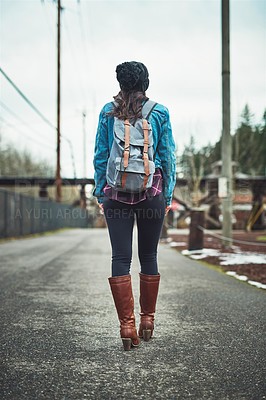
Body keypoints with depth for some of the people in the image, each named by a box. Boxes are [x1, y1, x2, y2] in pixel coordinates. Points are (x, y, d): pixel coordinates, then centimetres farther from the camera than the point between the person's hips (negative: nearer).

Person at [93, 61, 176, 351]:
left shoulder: (108, 112, 5)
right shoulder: (160, 113, 4)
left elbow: (100, 156, 5)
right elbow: (168, 156, 4)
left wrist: (100, 193, 11)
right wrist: (168, 195, 10)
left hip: (116, 193, 0)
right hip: (152, 192, 0)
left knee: (120, 258, 0)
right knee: (148, 256, 10)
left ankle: (127, 324, -5)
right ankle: (147, 319, 18)